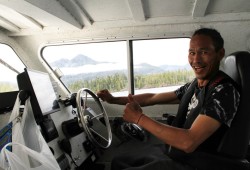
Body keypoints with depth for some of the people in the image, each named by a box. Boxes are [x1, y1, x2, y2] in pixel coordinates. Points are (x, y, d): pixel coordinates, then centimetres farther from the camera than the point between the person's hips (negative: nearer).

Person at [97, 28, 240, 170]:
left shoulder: (224, 91, -22)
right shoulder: (194, 85, 4)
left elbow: (188, 142, -32)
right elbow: (153, 98, 11)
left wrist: (139, 118, -24)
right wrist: (114, 99, 13)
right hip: (170, 156, 8)